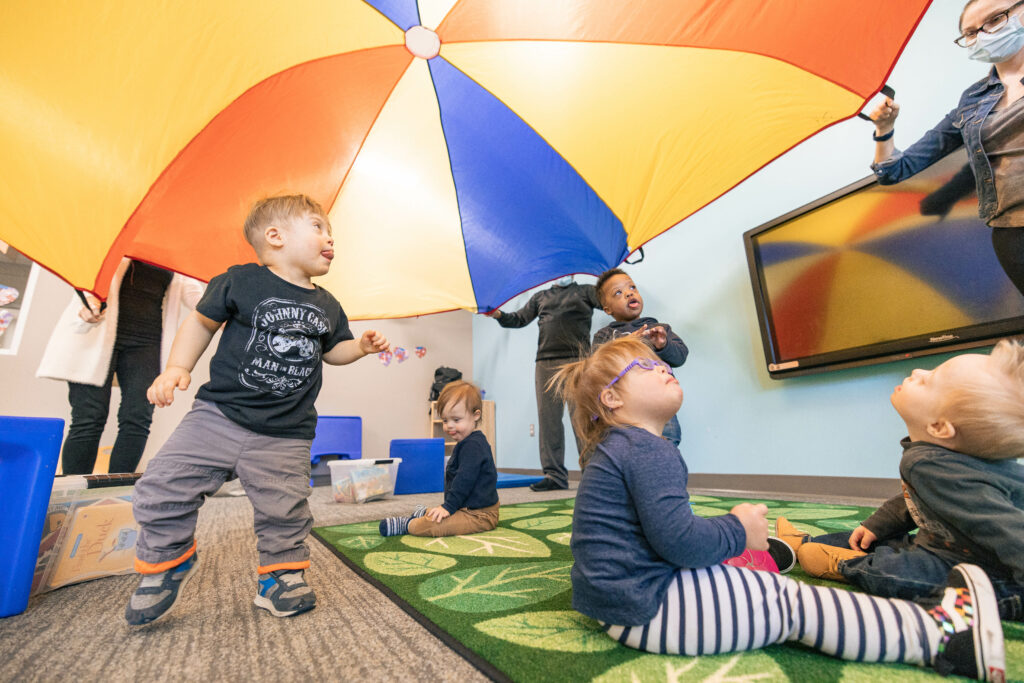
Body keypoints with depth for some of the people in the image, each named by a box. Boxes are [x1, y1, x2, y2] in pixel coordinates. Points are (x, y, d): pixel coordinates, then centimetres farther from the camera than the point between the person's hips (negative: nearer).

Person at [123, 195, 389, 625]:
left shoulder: (327, 306, 8)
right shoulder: (241, 281, -3)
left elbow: (331, 349, 20)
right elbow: (202, 322, 5)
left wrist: (360, 346, 1)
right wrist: (177, 368, -6)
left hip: (285, 436, 2)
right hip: (219, 414, -1)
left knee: (284, 513, 3)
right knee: (162, 488, 0)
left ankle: (281, 575, 30)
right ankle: (167, 558, 30)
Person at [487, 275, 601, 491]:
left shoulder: (585, 291, 17)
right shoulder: (540, 297, 25)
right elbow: (520, 319, 18)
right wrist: (498, 315, 0)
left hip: (577, 360, -3)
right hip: (546, 363, 4)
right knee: (548, 419, 2)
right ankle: (555, 475, 10)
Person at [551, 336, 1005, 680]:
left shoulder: (614, 449, 12)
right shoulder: (649, 450, -22)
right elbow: (675, 539, -27)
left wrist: (731, 528, 12)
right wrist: (738, 531, -9)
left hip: (622, 596, 10)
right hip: (645, 607, -10)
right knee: (791, 603, -2)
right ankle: (943, 638, 8)